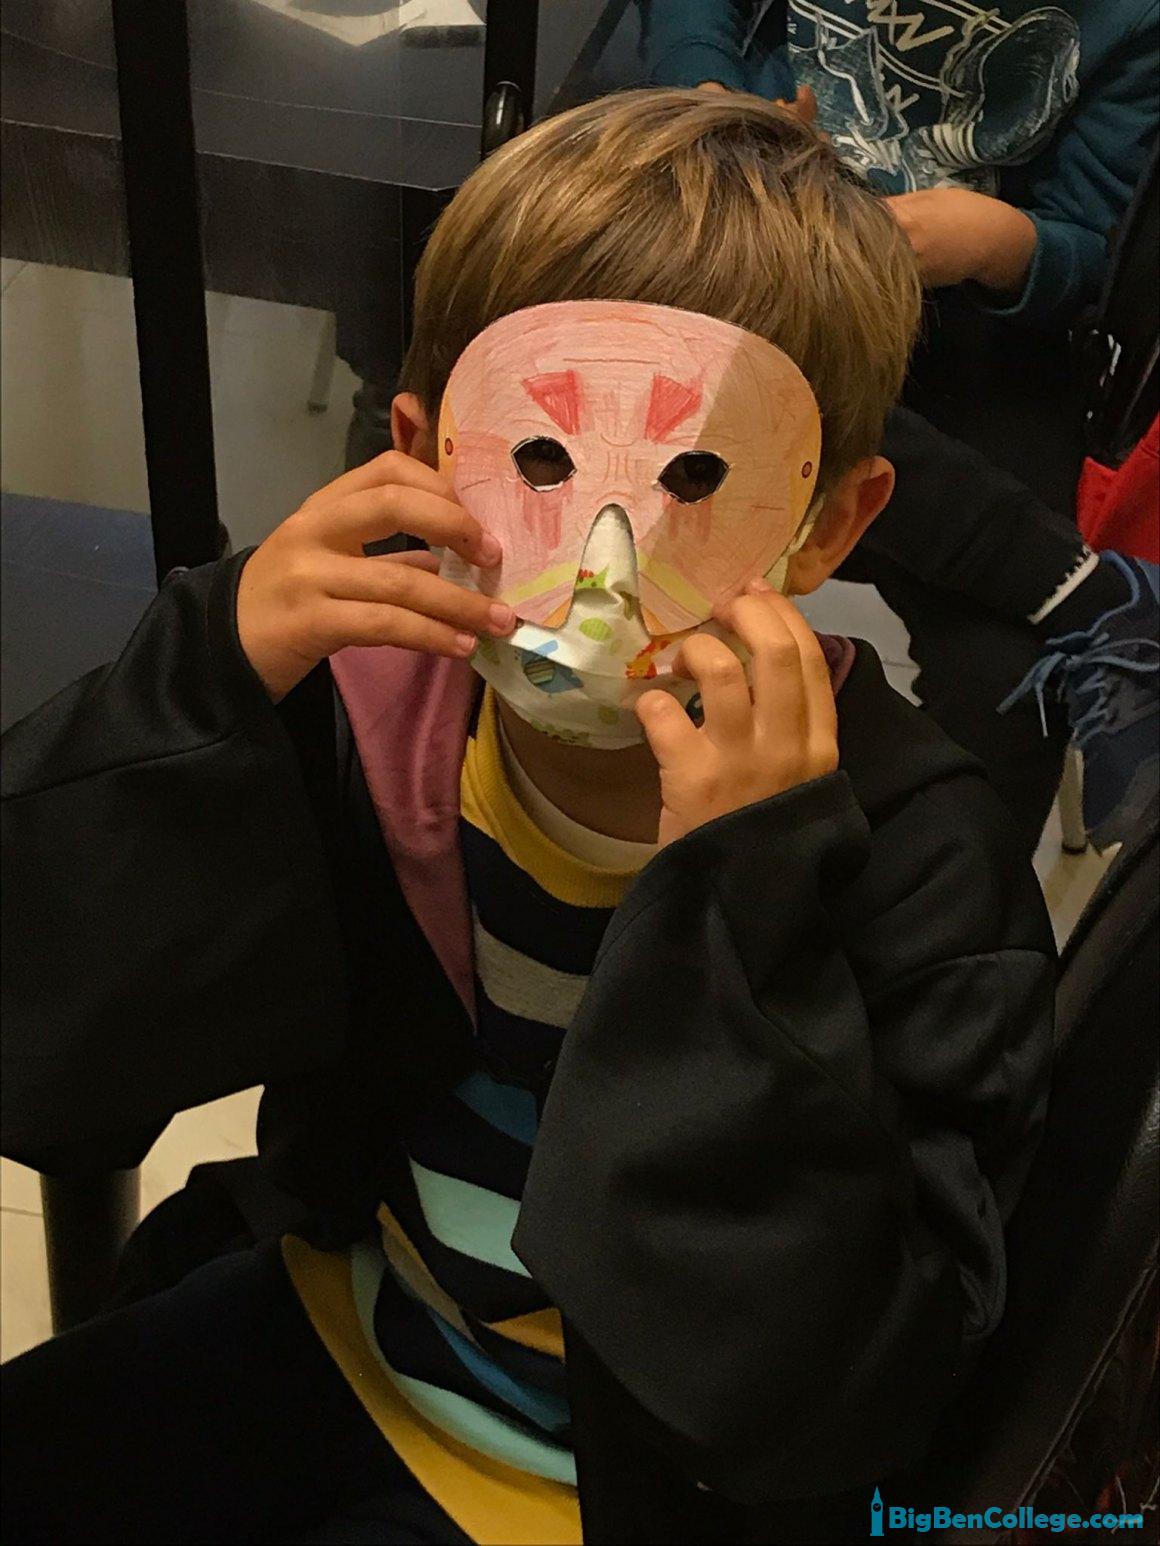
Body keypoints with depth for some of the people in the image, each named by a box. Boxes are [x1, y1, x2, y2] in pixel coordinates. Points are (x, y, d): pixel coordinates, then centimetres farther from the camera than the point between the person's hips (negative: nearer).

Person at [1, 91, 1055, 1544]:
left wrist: (746, 886, -40)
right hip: (345, 1328, 4)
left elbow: (805, 1409, -30)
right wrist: (203, 687, -32)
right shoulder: (364, 703, -17)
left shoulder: (913, 862, -26)